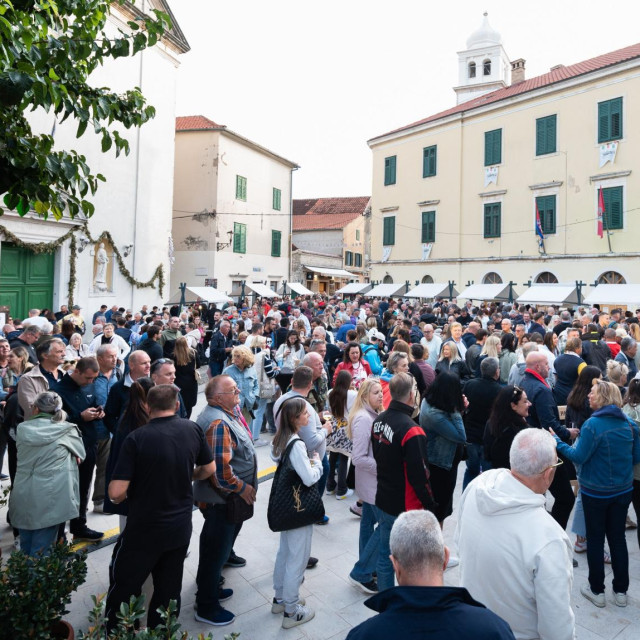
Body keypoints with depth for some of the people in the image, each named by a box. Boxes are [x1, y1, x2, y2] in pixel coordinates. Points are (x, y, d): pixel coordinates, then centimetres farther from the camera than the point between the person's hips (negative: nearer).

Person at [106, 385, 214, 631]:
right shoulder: (192, 429, -8)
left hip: (144, 529, -4)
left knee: (123, 588, 19)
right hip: (180, 526, 4)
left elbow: (116, 493, -22)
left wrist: (124, 497, 1)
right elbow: (209, 468, 5)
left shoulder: (136, 438, -20)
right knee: (169, 590, 20)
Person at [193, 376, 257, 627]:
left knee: (217, 546, 25)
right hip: (222, 499, -10)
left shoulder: (225, 413, 4)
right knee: (216, 550, 7)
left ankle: (210, 588, 45)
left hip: (223, 497, 10)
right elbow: (220, 468, -33)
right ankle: (206, 607, 26)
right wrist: (242, 488, -19)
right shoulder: (218, 423, -29)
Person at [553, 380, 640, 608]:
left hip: (596, 492, -5)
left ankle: (597, 591, 22)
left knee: (595, 539, 10)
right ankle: (621, 591, 28)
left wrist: (557, 442, -9)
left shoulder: (593, 424, -22)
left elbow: (578, 457, -19)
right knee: (618, 538, 17)